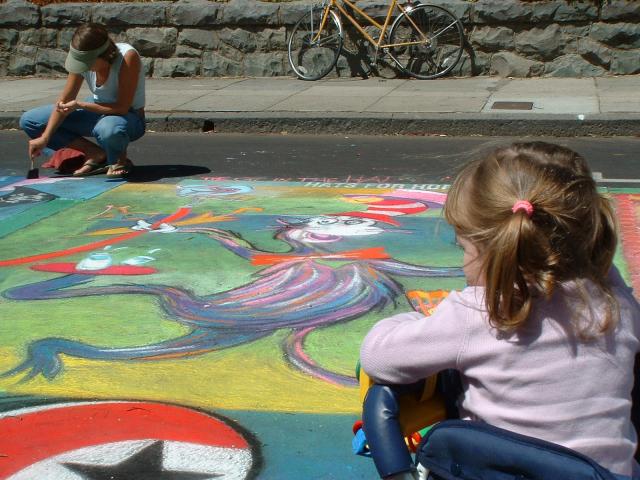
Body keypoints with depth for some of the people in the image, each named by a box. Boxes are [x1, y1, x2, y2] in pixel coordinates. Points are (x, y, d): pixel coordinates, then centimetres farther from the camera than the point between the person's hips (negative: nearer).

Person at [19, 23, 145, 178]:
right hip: (99, 111, 6)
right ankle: (97, 154, -4)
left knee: (109, 129, -46)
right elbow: (64, 101, -5)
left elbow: (122, 107, -28)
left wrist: (79, 105, -29)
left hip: (129, 116, -6)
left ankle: (119, 160, -8)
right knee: (29, 121, -3)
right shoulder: (82, 58, -13)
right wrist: (44, 137, -13)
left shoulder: (127, 56, -28)